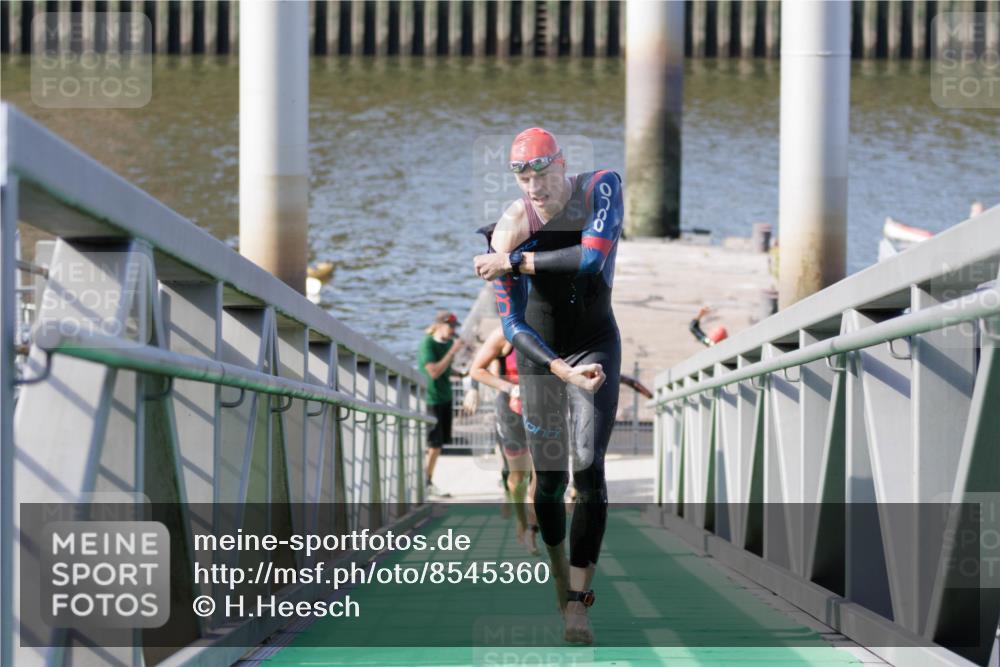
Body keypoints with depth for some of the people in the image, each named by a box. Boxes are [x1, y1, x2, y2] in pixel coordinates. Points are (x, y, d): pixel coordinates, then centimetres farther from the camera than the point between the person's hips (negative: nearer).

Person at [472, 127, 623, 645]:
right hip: (539, 351, 1)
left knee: (588, 471, -15)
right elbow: (511, 325, -20)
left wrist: (513, 262, -28)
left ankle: (577, 604, -18)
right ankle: (561, 578, 29)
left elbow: (592, 259, -33)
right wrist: (561, 370, -34)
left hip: (596, 344, 0)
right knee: (549, 480, 2)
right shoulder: (509, 229, -18)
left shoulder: (602, 188, -16)